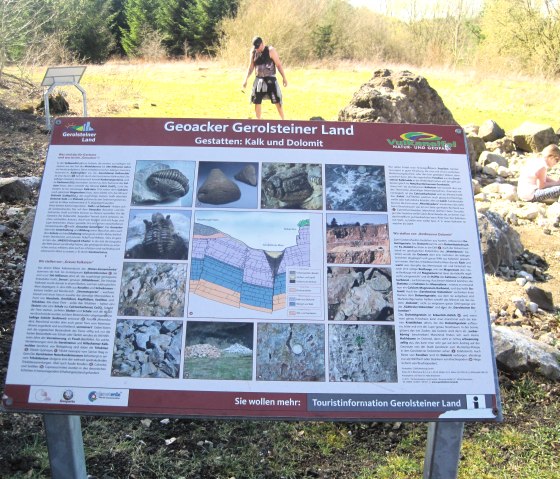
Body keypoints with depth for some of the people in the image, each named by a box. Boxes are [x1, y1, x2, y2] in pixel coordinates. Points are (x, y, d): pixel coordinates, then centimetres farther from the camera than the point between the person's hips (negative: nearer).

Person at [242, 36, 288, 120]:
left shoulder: (271, 50, -9)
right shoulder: (253, 52, 3)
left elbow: (278, 64, -8)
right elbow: (251, 67, 10)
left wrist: (284, 78, -11)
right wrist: (246, 79, 1)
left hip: (270, 79, -4)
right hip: (258, 80, 4)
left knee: (277, 101, -4)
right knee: (257, 102, 5)